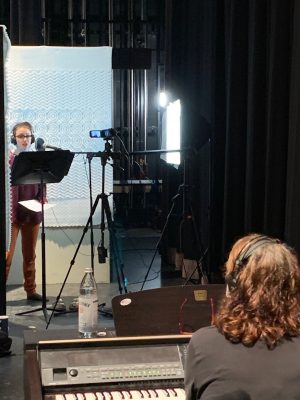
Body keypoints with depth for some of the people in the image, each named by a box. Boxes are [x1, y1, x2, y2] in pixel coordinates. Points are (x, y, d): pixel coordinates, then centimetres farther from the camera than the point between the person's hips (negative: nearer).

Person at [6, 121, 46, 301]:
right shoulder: (10, 158, -3)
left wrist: (42, 198, -2)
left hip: (32, 212, 4)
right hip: (13, 211, -4)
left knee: (30, 254, 12)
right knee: (8, 254, -8)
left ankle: (31, 290, 19)